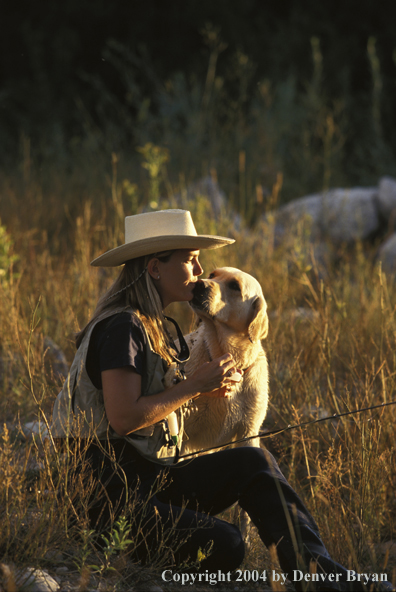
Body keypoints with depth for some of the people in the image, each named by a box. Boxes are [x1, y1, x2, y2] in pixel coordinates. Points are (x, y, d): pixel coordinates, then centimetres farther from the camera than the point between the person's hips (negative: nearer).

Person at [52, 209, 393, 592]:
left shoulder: (153, 326, 18)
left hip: (153, 480, 10)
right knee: (223, 547, -27)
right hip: (117, 494, -10)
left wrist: (207, 389, 5)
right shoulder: (122, 328, -14)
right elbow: (124, 417, -23)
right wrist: (195, 385, -12)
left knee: (252, 463, -7)